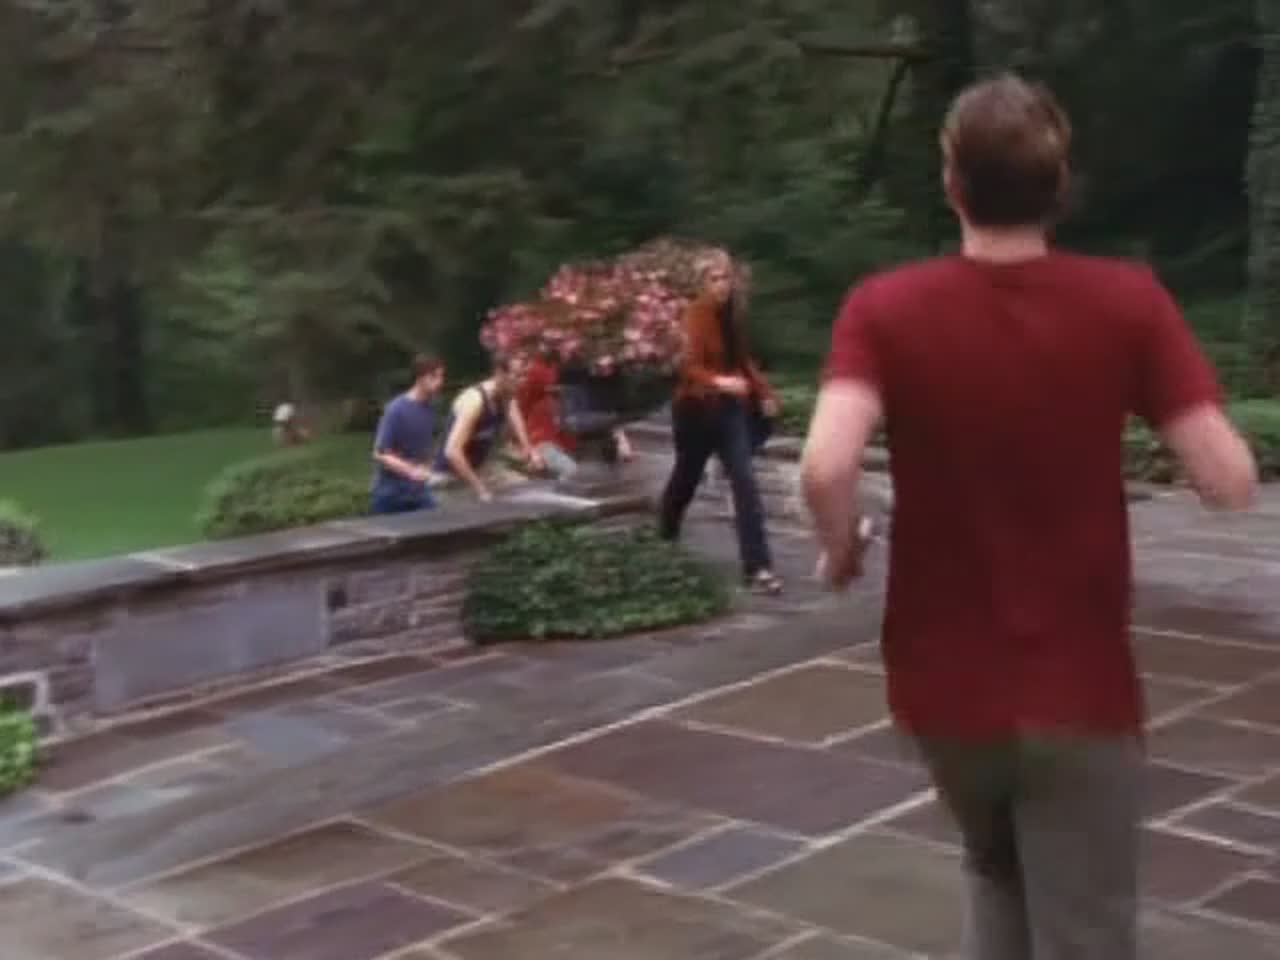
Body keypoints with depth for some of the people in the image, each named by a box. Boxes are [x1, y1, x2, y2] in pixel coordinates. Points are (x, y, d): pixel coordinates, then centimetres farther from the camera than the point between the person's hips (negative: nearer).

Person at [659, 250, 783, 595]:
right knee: (686, 478, 15)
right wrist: (719, 382, -45)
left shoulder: (732, 315, 3)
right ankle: (664, 538, 44)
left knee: (745, 483, -7)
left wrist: (762, 391, 16)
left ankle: (758, 567, -10)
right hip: (696, 410, -5)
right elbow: (690, 366, -28)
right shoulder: (695, 316, -17)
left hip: (729, 408, 5)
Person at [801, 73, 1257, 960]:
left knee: (1000, 880, 30)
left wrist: (842, 548, -3)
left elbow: (827, 467, -24)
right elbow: (1229, 480, -13)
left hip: (944, 689, 2)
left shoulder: (884, 309, -8)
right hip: (1079, 694, -1)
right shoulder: (1128, 302, -8)